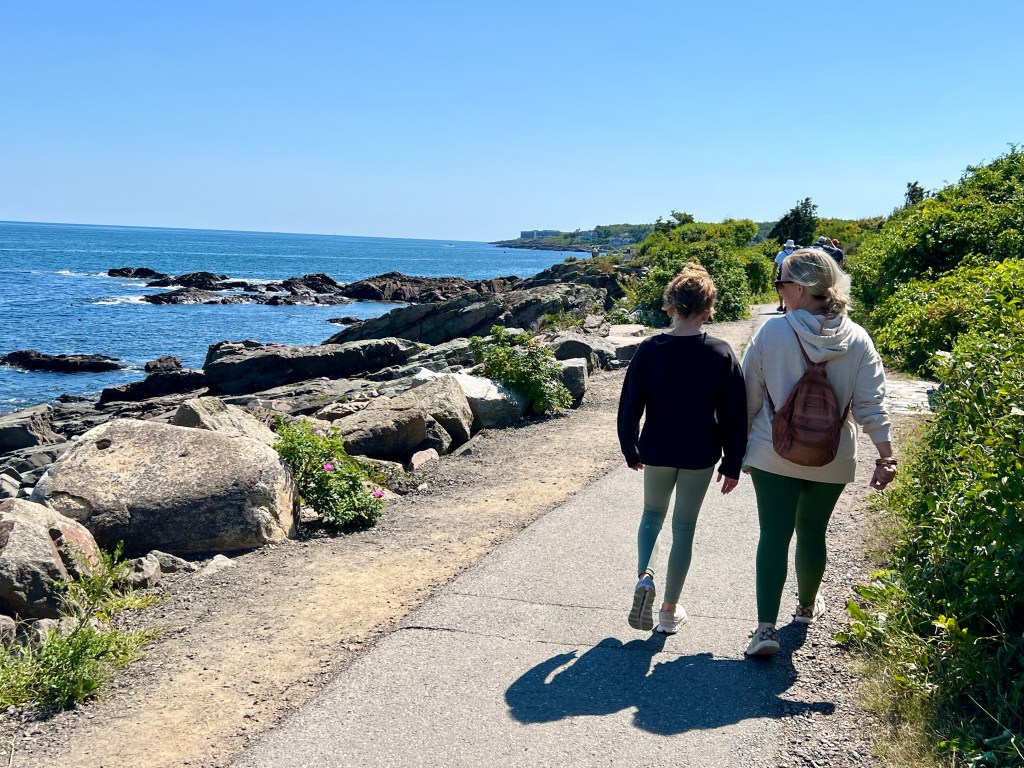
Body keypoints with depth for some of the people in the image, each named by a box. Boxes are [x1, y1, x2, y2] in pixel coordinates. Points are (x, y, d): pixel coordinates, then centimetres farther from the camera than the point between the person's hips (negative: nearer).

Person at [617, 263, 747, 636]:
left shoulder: (649, 350, -10)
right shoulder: (721, 354, -10)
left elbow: (630, 406, -4)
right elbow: (735, 416, -6)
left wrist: (631, 451, 11)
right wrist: (732, 464, 5)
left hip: (656, 452, 1)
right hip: (700, 456, 0)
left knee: (652, 514, 22)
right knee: (684, 528, 11)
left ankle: (644, 575, -4)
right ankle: (670, 611, 18)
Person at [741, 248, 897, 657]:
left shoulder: (772, 332, -13)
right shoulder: (857, 340, -6)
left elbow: (750, 395, -5)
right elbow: (870, 404, -8)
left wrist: (742, 441, 9)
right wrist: (886, 455, -1)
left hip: (773, 455, -2)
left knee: (774, 534, 2)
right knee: (812, 532, 19)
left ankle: (766, 627, -6)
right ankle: (808, 606, 40)